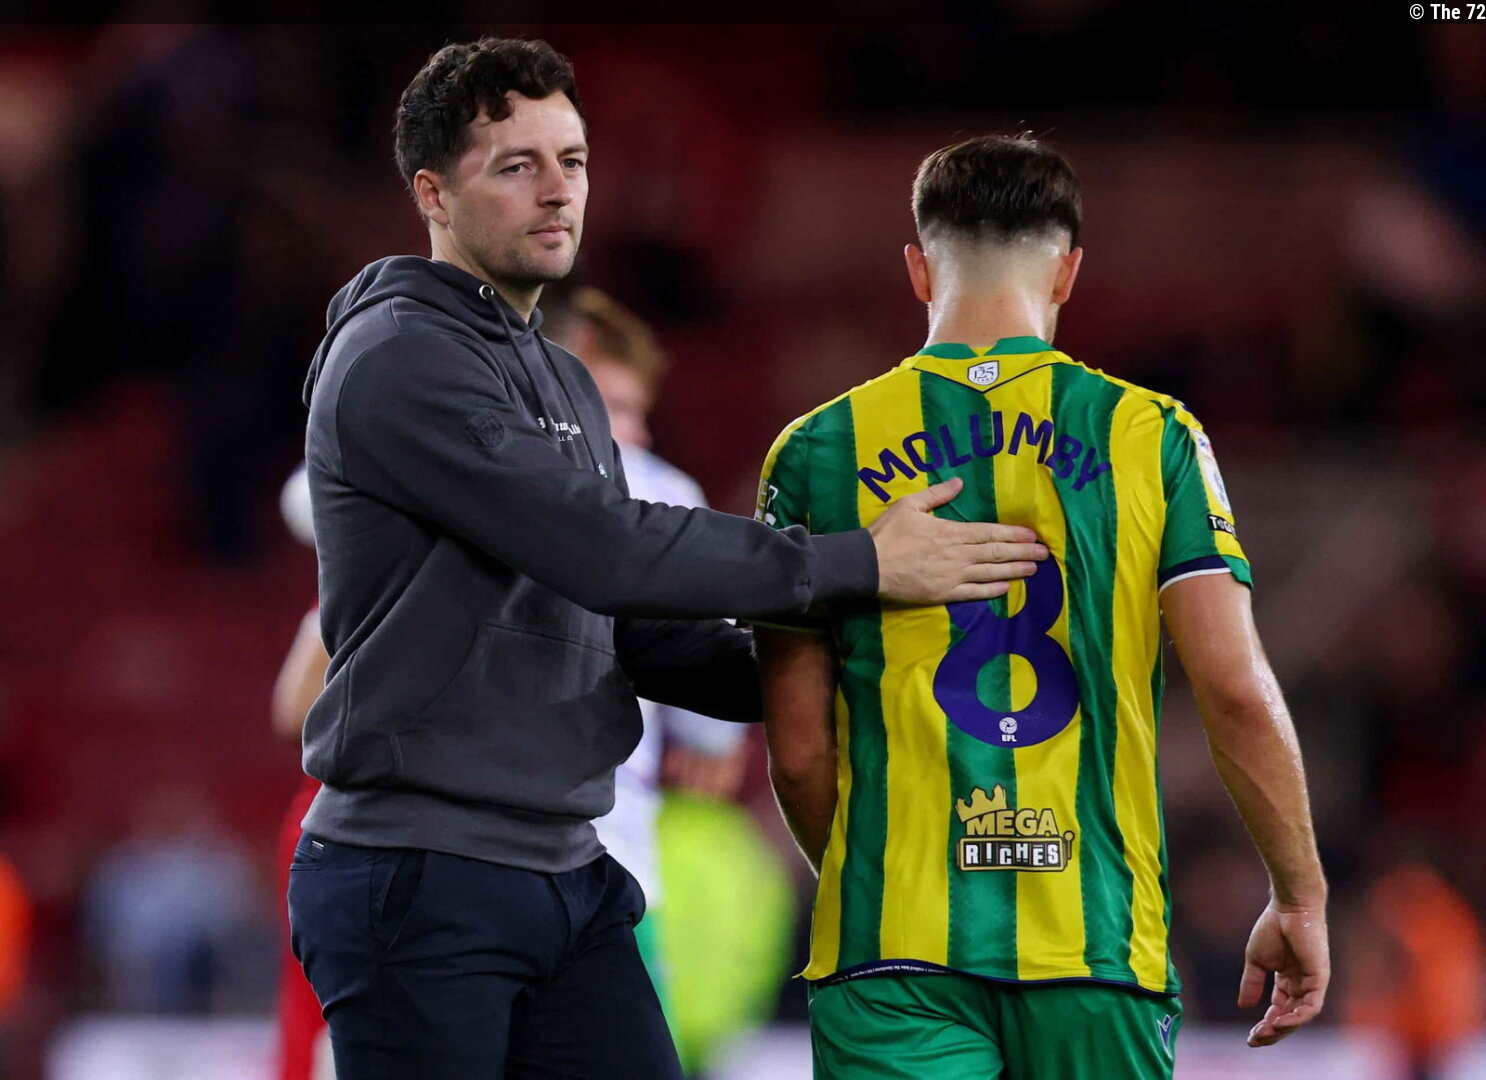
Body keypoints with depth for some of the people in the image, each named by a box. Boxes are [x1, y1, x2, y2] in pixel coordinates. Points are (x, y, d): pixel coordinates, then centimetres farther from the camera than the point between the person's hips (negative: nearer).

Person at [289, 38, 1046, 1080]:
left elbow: (624, 627, 20)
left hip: (572, 878, 8)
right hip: (422, 878, -8)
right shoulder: (398, 358, -11)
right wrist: (859, 563, -17)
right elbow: (600, 548, -20)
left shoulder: (565, 383, 19)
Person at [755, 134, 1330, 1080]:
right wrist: (1300, 898, 6)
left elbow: (799, 749, 4)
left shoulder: (822, 451, 4)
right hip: (1101, 946, 0)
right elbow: (1238, 691, -4)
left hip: (896, 948, 0)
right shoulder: (1152, 436, 3)